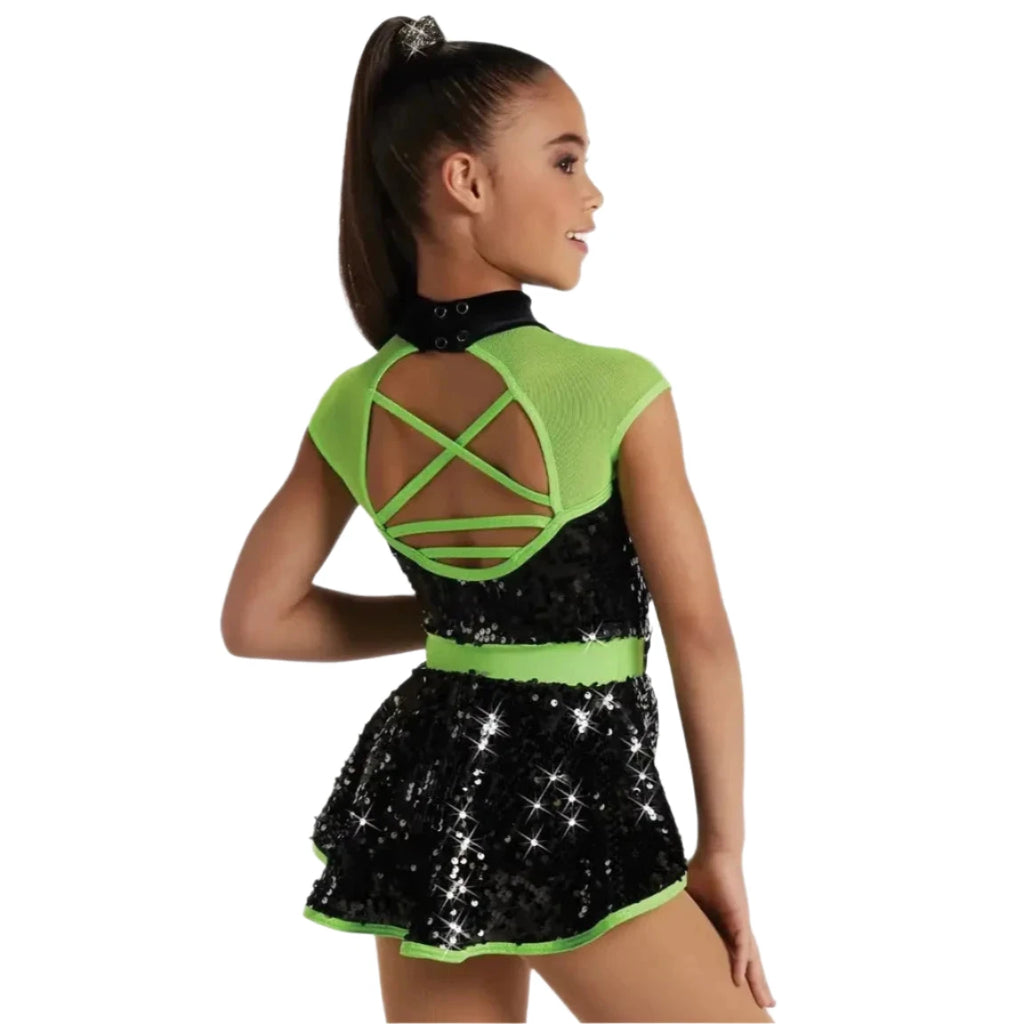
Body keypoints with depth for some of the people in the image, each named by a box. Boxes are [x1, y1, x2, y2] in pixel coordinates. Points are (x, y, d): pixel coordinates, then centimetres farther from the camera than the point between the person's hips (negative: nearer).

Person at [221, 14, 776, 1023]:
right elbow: (700, 636, -11)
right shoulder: (614, 391, -18)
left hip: (423, 787, 6)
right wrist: (721, 848, 0)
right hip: (573, 806, -6)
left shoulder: (354, 408, -3)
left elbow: (256, 621, 4)